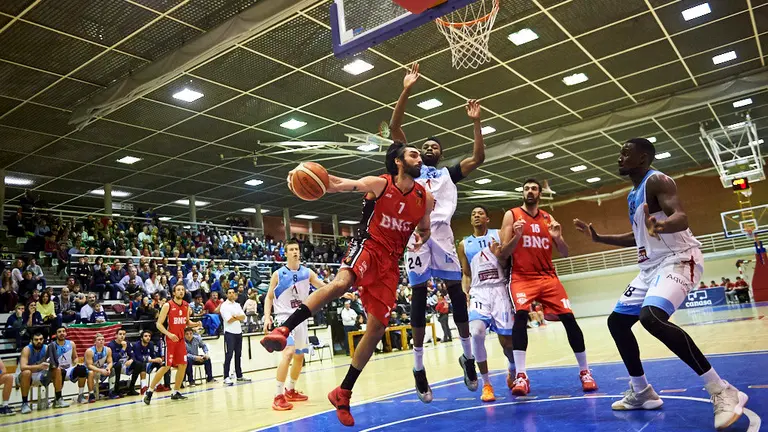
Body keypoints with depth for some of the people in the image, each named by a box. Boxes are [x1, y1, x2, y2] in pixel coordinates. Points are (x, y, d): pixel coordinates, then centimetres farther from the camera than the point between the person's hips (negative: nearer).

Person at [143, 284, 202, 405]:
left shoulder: (186, 306, 7)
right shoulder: (168, 305, -10)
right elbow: (159, 324, -10)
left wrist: (196, 324, -1)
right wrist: (169, 334, -23)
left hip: (181, 339, 6)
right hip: (170, 340, -6)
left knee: (183, 365, 5)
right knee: (166, 366, -8)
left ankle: (176, 392, 17)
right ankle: (149, 391, 6)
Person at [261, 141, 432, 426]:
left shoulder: (425, 198, 6)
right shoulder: (379, 184, -6)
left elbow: (424, 229, 21)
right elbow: (337, 185, -11)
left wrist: (421, 239, -4)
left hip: (391, 263, 5)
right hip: (368, 246, -4)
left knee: (377, 327, 1)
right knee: (341, 283, -39)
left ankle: (343, 393, 13)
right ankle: (284, 330, -38)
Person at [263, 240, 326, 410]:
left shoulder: (307, 273, 1)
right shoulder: (278, 274, -5)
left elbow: (325, 287, -3)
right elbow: (269, 297, 1)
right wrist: (267, 316, -11)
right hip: (285, 317, -5)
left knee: (299, 356, 14)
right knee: (288, 353, -23)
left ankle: (291, 390, 33)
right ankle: (278, 396, -16)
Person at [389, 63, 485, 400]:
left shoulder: (449, 173, 22)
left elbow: (479, 158, 9)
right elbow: (395, 128, 11)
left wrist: (475, 121, 6)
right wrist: (406, 91, 6)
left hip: (441, 233, 1)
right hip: (416, 234, -1)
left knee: (456, 291, -1)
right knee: (418, 296, -2)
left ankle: (468, 357, 12)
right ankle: (419, 367, 2)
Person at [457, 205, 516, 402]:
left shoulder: (498, 235, 6)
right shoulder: (464, 244, 12)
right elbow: (465, 274, 12)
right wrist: (465, 294, -3)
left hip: (500, 290, -1)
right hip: (478, 293, 1)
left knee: (507, 339, 1)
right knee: (476, 332, -24)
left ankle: (513, 371, 37)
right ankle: (486, 384, -10)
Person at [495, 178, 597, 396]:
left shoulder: (548, 218, 12)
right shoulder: (512, 215, 2)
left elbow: (565, 253, 10)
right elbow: (502, 254, -3)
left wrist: (558, 237, -10)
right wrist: (516, 237, -21)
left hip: (548, 277, 4)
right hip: (522, 277, -3)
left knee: (569, 318, -4)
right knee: (520, 315, -26)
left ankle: (585, 371, 13)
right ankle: (521, 376, -24)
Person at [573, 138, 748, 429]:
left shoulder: (656, 181, -12)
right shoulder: (633, 194, 16)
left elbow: (682, 217, -29)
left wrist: (661, 226, -52)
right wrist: (598, 237, 25)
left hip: (678, 260, -10)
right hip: (652, 266, 10)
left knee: (652, 317, -33)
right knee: (617, 321, 11)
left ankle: (722, 391, -23)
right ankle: (641, 392, 22)